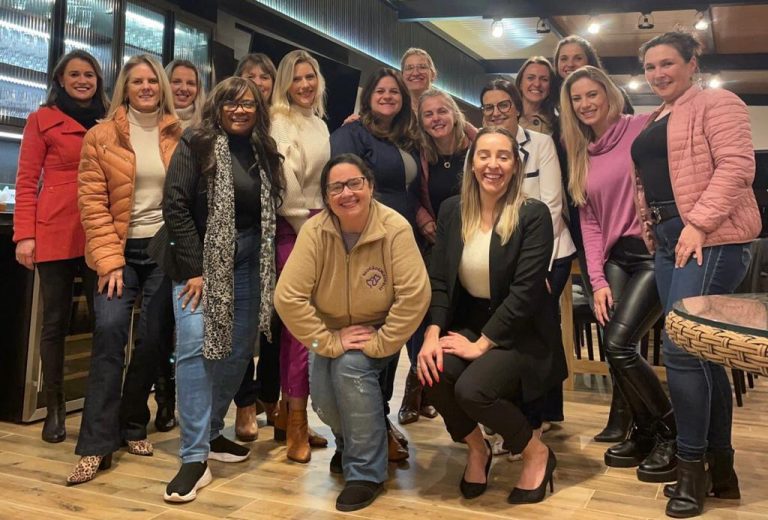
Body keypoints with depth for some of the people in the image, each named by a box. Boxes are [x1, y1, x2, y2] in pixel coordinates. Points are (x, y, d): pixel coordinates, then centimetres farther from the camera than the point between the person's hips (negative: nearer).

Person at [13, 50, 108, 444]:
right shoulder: (43, 119, 4)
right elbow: (27, 181, 0)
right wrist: (24, 235, -9)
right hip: (55, 232, -2)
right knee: (55, 320, 6)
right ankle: (55, 408, 17)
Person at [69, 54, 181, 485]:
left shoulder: (179, 137, 6)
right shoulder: (102, 136, 1)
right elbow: (93, 202, -4)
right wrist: (109, 260, -12)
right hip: (121, 251, -1)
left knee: (152, 340, 4)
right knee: (109, 332, -15)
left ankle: (134, 426, 23)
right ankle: (96, 445, -9)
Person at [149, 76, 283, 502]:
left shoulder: (264, 152, 10)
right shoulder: (196, 145, -4)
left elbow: (270, 212, 12)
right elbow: (175, 205, -11)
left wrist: (268, 266, 3)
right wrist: (195, 269, -14)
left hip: (247, 263, 5)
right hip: (201, 260, -5)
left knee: (238, 350, 8)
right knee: (196, 346, -14)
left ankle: (211, 432, 25)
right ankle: (195, 458, -9)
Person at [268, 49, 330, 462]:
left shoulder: (319, 124, 19)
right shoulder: (280, 122, -7)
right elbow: (283, 177, -18)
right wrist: (302, 223, -13)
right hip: (291, 227, -8)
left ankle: (286, 414, 18)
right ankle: (297, 424, -5)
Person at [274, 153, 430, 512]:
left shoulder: (395, 229, -25)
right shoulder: (314, 231, -20)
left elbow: (415, 296, -29)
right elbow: (287, 297, -24)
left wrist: (378, 344, -27)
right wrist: (330, 341, -25)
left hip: (379, 332, -2)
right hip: (332, 333, 3)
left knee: (351, 366, -29)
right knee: (324, 400, -15)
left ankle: (366, 471, -10)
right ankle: (348, 441, 25)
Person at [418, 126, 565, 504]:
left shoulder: (534, 215, -12)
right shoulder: (452, 210, 2)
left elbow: (525, 291, -18)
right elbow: (438, 280, 1)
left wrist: (482, 344, -20)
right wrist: (433, 333, -14)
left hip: (520, 332, -4)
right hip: (468, 323, 5)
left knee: (471, 389, -29)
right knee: (430, 371, -25)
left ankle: (536, 453, 3)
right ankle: (476, 448, 7)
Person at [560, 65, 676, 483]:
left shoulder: (644, 129, -4)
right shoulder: (581, 156, 13)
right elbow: (589, 221, 10)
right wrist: (597, 279, 2)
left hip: (655, 251, -6)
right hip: (615, 258, 6)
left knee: (619, 344, -16)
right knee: (613, 349, -2)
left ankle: (671, 432, 6)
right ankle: (644, 431, 21)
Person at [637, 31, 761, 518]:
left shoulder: (716, 103, -3)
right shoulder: (655, 122, 22)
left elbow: (737, 166, -14)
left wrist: (699, 223, -21)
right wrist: (651, 228, 10)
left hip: (711, 239, -9)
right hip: (669, 241, 9)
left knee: (681, 347, -14)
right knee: (700, 350, 9)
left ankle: (692, 467, 0)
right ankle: (721, 467, 17)